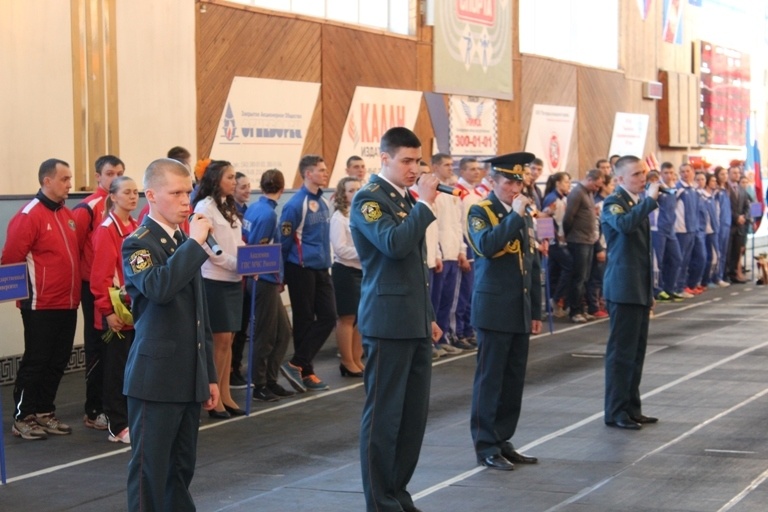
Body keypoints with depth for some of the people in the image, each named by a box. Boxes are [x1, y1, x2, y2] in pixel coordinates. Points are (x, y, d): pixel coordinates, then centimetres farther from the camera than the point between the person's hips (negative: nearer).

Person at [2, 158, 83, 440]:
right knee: (36, 361, 0)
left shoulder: (68, 215, 11)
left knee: (58, 362, 12)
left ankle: (45, 413, 22)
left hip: (67, 304, 7)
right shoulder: (29, 215, -12)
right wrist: (25, 294, -8)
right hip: (41, 306, -7)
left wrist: (74, 290, 10)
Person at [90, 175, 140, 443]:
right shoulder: (106, 230, -11)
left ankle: (131, 419, 20)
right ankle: (118, 426, 6)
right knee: (117, 368, 0)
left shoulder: (137, 228, 11)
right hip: (116, 313, -7)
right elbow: (101, 275, -14)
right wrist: (108, 310, -16)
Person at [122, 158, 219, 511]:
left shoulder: (184, 244, 15)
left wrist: (209, 375, 18)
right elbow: (159, 288, -32)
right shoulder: (138, 245, -9)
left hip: (189, 379, 7)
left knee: (181, 469, 12)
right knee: (150, 471, -4)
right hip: (155, 380, -7)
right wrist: (195, 242, -24)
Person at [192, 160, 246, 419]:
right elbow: (208, 247, -14)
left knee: (228, 339, 8)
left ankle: (225, 395, 13)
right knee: (220, 339, -6)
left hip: (233, 279, 8)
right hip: (214, 279, -8)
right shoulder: (204, 207, -9)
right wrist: (236, 264, -17)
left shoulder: (230, 207, 16)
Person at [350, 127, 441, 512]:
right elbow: (395, 244, -28)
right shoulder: (368, 199, -10)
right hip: (389, 322, -8)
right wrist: (425, 203, -20)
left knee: (414, 414, 10)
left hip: (416, 323, 8)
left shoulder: (406, 198, 15)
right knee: (384, 414, -2)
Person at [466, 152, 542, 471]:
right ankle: (486, 446, 4)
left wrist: (536, 311, 15)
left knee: (514, 380, 9)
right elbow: (487, 246, -27)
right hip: (494, 310, -7)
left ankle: (503, 441, 17)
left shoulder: (525, 214, 15)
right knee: (490, 380, -2)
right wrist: (515, 215, -24)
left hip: (521, 312, 7)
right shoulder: (480, 212, -6)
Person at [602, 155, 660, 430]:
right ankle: (616, 412, 0)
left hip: (640, 289, 9)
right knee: (621, 351, -5)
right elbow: (624, 224, -35)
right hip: (623, 289, -9)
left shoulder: (638, 203, 16)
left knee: (637, 351, 11)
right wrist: (650, 199, -28)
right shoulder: (613, 203, -10)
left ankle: (632, 408, 18)